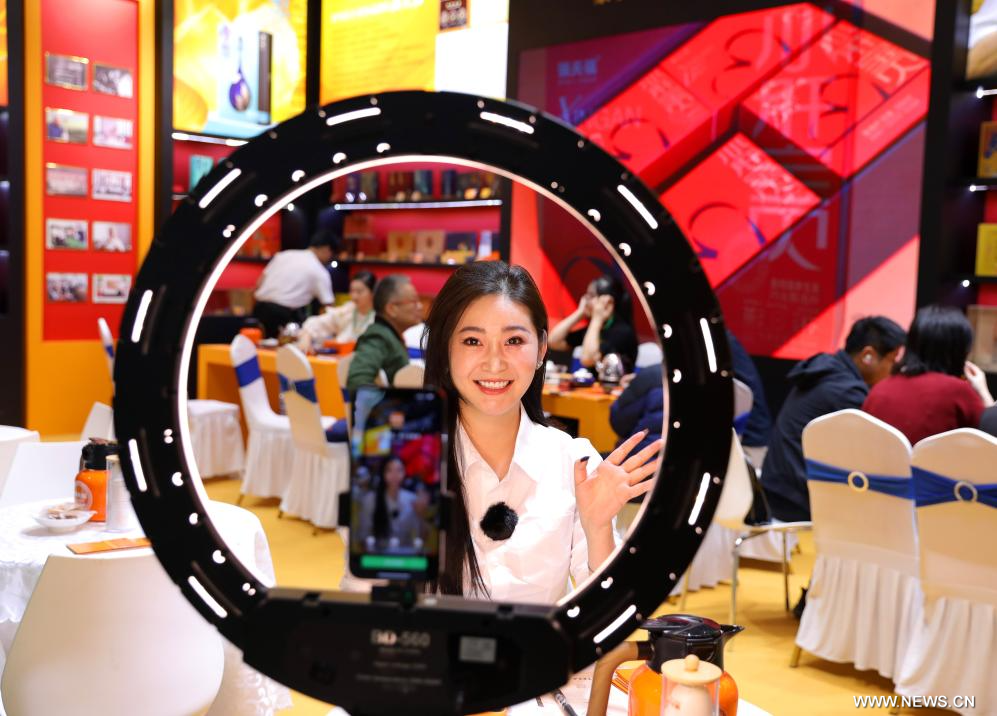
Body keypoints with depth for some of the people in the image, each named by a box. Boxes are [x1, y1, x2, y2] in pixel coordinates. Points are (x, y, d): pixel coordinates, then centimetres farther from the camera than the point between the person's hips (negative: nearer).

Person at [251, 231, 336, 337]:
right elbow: (327, 304, 1)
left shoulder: (284, 254, 17)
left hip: (260, 306, 6)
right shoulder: (320, 272, 2)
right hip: (284, 313, -6)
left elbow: (259, 283, 14)